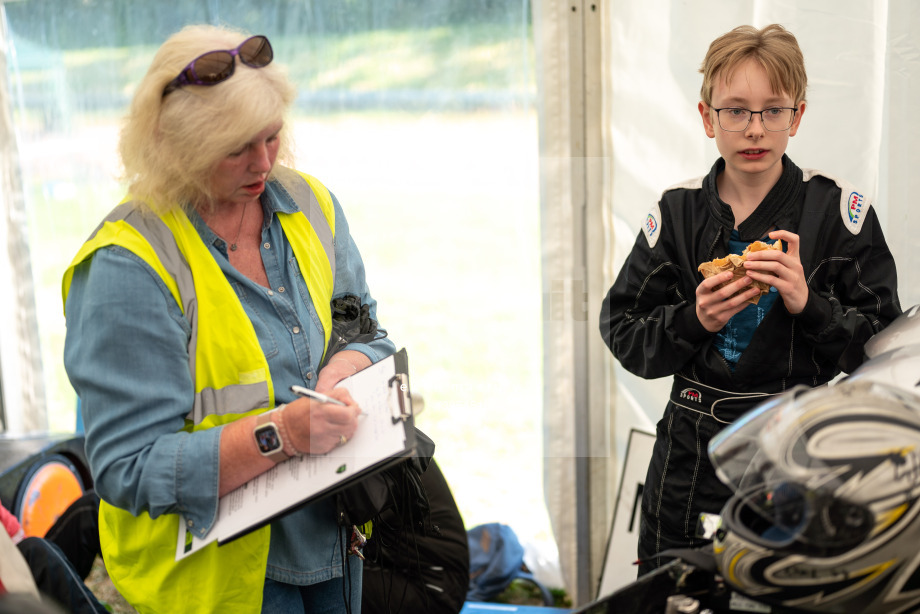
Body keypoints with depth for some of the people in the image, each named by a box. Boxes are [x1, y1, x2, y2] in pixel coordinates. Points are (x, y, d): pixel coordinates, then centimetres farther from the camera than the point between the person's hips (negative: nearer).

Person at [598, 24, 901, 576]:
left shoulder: (840, 211, -4)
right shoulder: (677, 214, 2)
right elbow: (622, 333, 2)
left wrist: (809, 305, -20)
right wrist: (692, 321, -15)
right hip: (693, 456, 2)